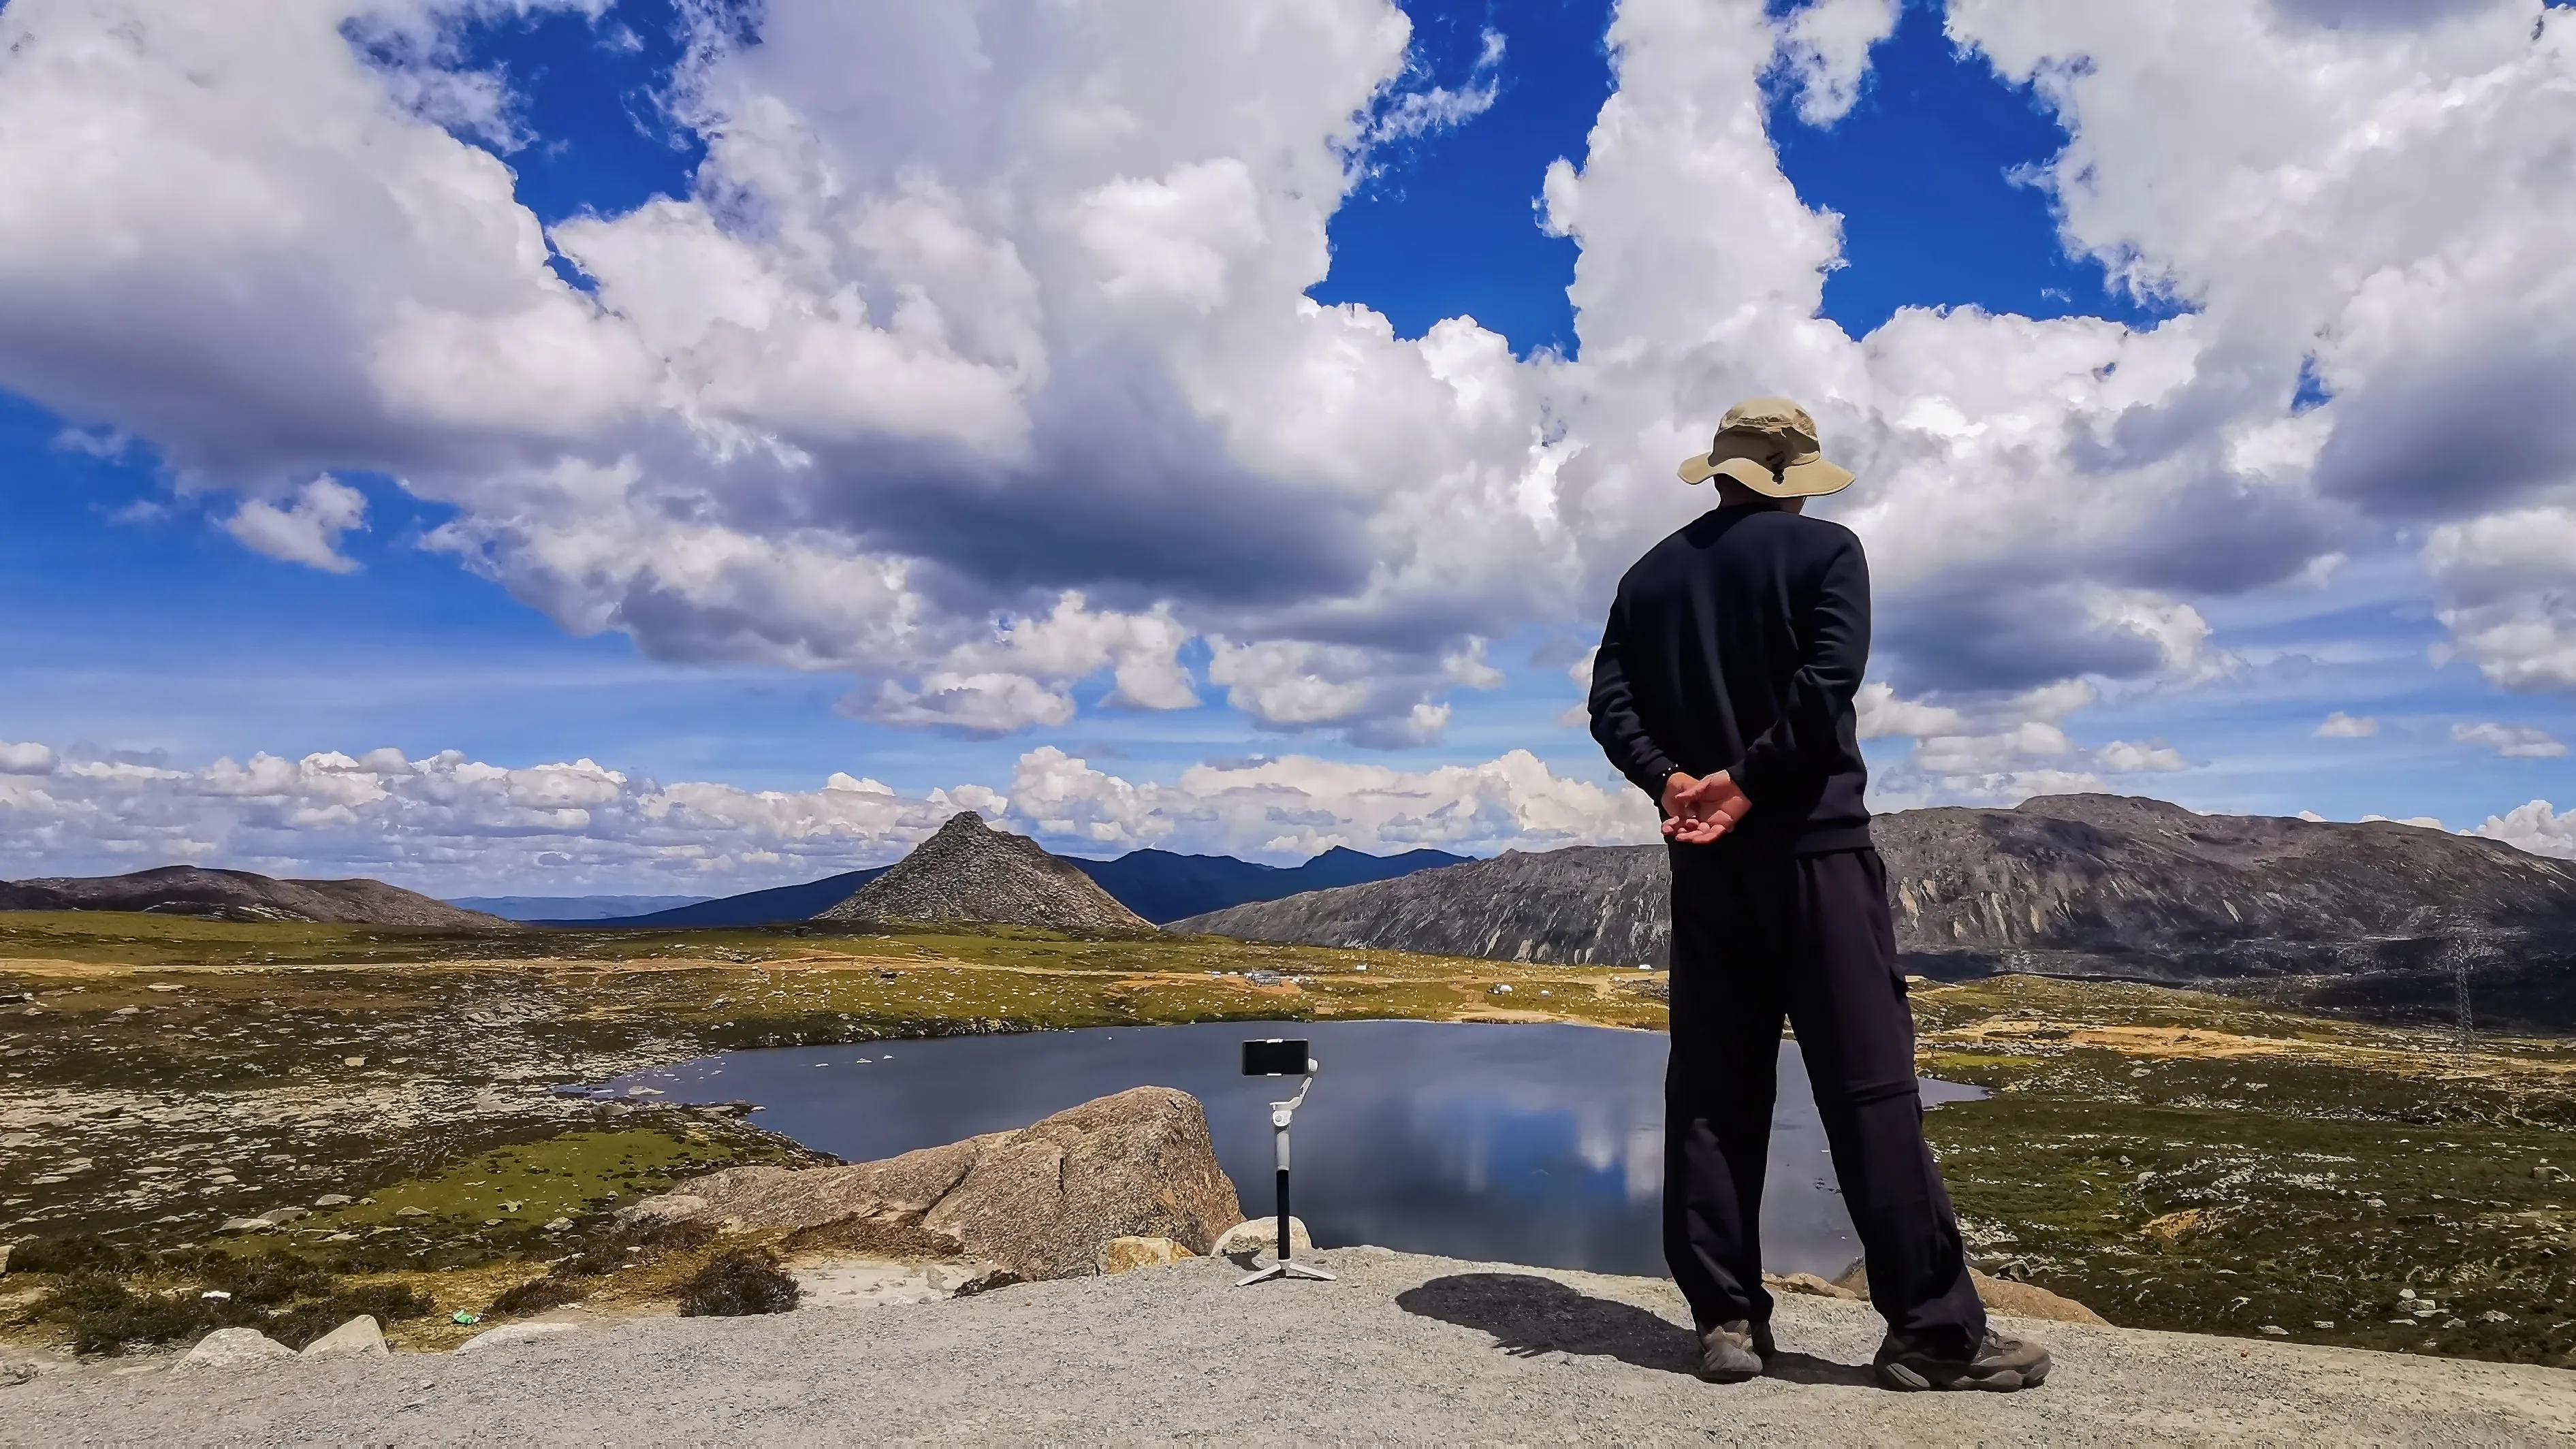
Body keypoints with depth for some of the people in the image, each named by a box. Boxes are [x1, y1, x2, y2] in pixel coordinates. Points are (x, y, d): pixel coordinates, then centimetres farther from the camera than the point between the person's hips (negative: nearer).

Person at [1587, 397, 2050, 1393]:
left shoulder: (1650, 575, 13)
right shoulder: (1824, 550, 1)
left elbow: (1610, 704, 3)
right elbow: (1827, 680, -15)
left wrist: (1674, 783, -6)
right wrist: (1746, 780, -12)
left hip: (1703, 860, 4)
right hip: (1811, 845, -4)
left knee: (1712, 1089, 5)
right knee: (1869, 1083, -2)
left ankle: (1726, 1320, 8)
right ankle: (1932, 1330, 2)